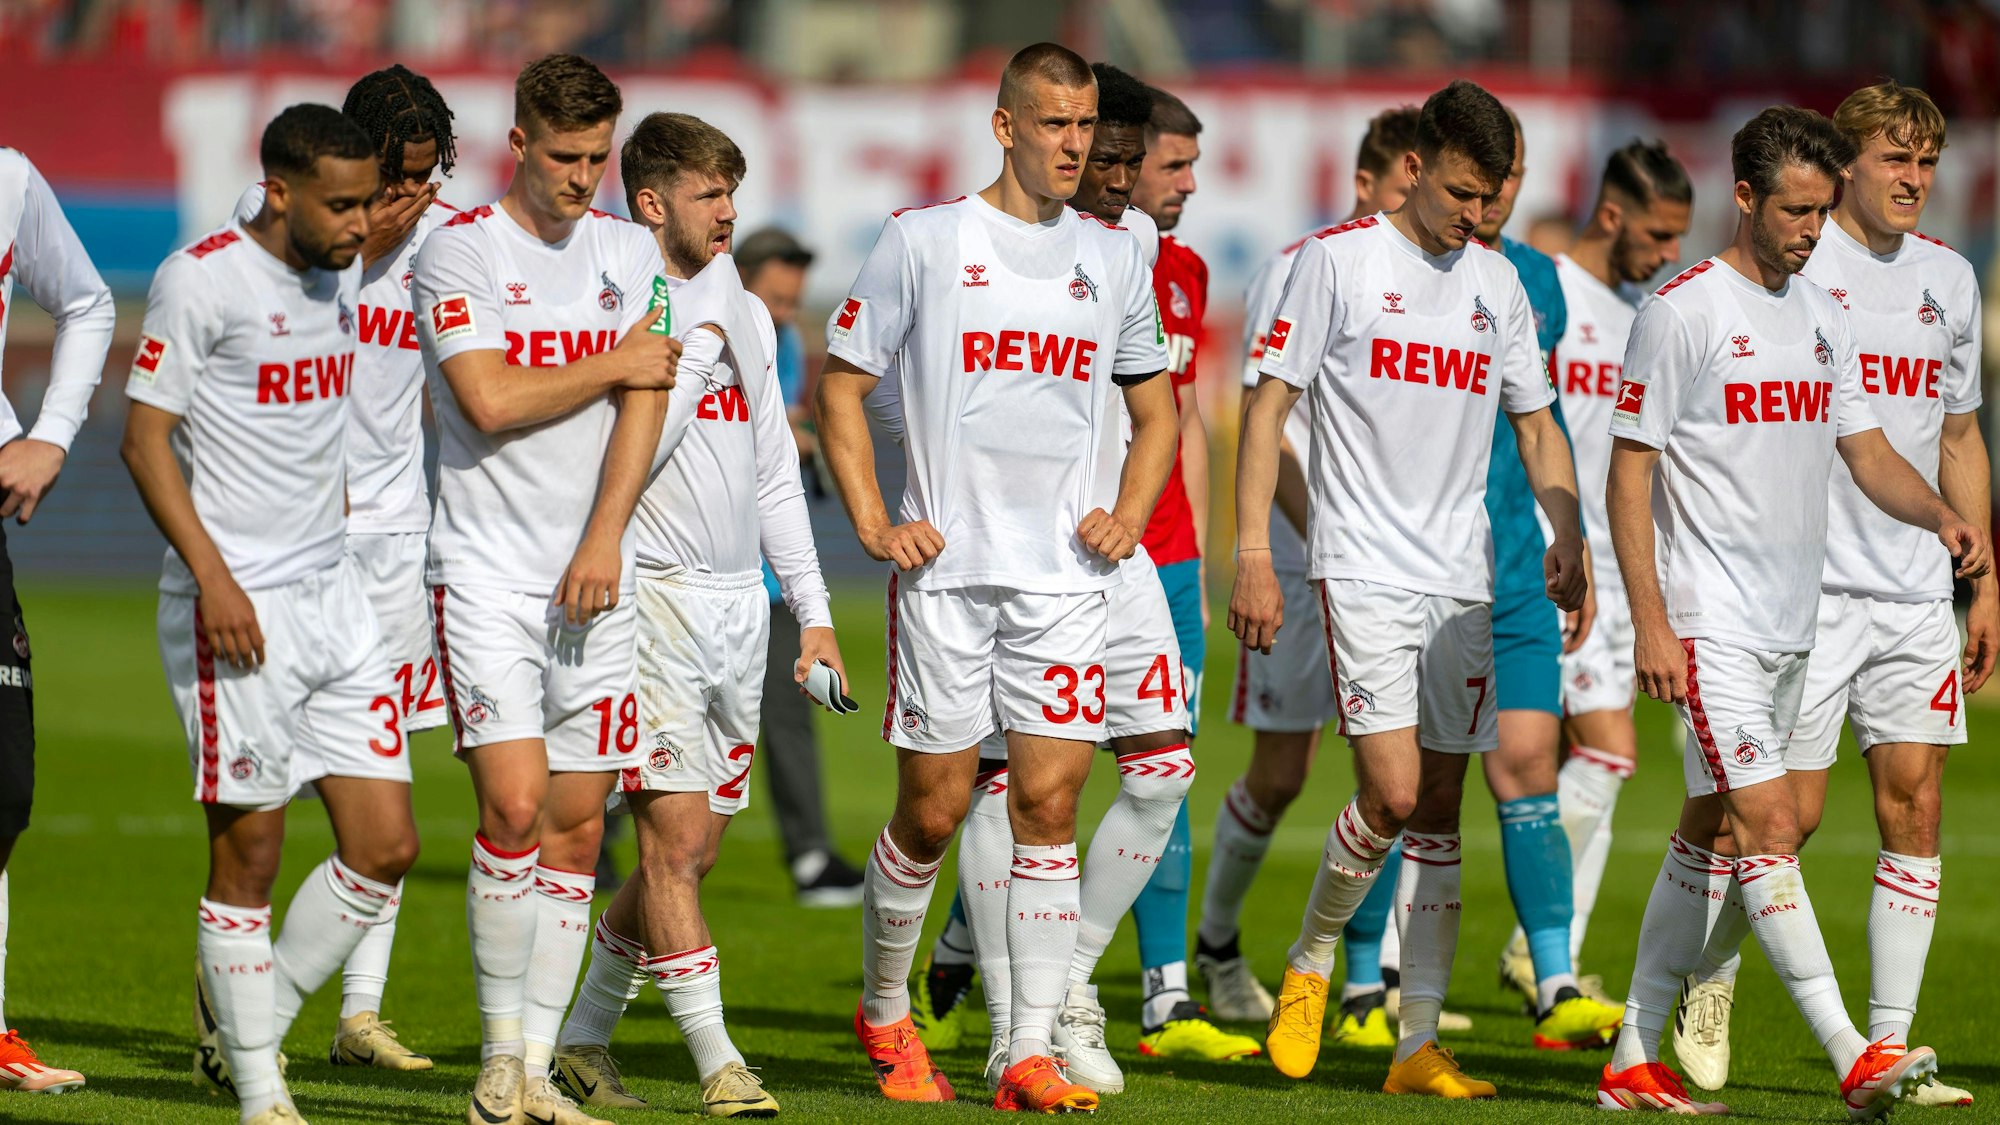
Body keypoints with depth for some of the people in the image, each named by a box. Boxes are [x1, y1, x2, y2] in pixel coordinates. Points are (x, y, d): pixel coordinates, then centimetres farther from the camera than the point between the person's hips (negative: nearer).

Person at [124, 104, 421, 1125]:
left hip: (334, 593, 7)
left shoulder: (341, 272, 11)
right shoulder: (201, 279, -11)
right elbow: (145, 438, -12)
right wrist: (212, 575, -19)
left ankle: (257, 1015, 20)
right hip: (237, 611, -7)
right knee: (248, 852, -3)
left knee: (386, 848, 2)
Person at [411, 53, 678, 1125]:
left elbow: (646, 398, 2)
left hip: (598, 577, 4)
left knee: (577, 824, 3)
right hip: (486, 571, -4)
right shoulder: (459, 251, -3)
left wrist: (603, 542, -9)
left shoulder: (629, 251, 10)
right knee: (515, 805, -15)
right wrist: (613, 364, -2)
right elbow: (490, 400, -13)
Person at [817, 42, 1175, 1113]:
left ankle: (1030, 1054, -3)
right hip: (946, 571, -3)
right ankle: (883, 1012, 23)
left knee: (1049, 803, -5)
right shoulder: (922, 241, 1)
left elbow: (1156, 413, 22)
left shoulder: (1113, 259, 11)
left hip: (1066, 578, 3)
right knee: (934, 810, 1)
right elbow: (839, 385, 5)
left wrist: (1125, 518, 6)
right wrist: (873, 525, -4)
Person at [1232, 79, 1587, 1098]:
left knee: (1439, 813, 3)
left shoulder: (1497, 282, 11)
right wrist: (1253, 555, -10)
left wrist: (1566, 537, 5)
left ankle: (1418, 1045, 5)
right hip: (1363, 570, -5)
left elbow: (1536, 423, 20)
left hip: (1463, 582, 5)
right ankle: (1308, 965, 9)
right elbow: (1270, 404, -3)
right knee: (1392, 794, -16)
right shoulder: (1338, 259, -3)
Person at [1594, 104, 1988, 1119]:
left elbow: (1868, 453, 15)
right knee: (1768, 826, -14)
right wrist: (1650, 623, -15)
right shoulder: (1683, 311, -9)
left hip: (1790, 626, 8)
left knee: (1711, 832, 11)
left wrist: (1941, 518, -6)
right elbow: (1628, 470, -9)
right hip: (1711, 626, -8)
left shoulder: (1820, 316, 13)